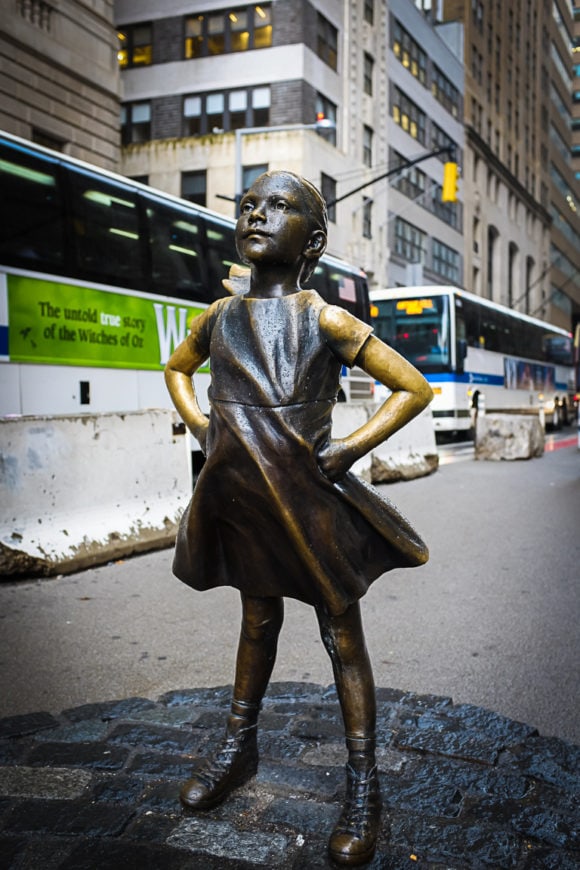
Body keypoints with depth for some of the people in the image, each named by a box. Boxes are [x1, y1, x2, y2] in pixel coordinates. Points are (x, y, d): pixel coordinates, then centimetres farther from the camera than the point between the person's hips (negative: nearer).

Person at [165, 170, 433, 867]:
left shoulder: (326, 321, -10)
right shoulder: (219, 318, 3)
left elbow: (414, 388, -5)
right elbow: (177, 368, 24)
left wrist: (350, 449, -11)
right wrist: (199, 427, 9)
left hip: (310, 502, -4)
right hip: (240, 501, 5)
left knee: (342, 635, 7)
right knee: (258, 621, 22)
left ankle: (363, 787, 21)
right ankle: (238, 749, 40)